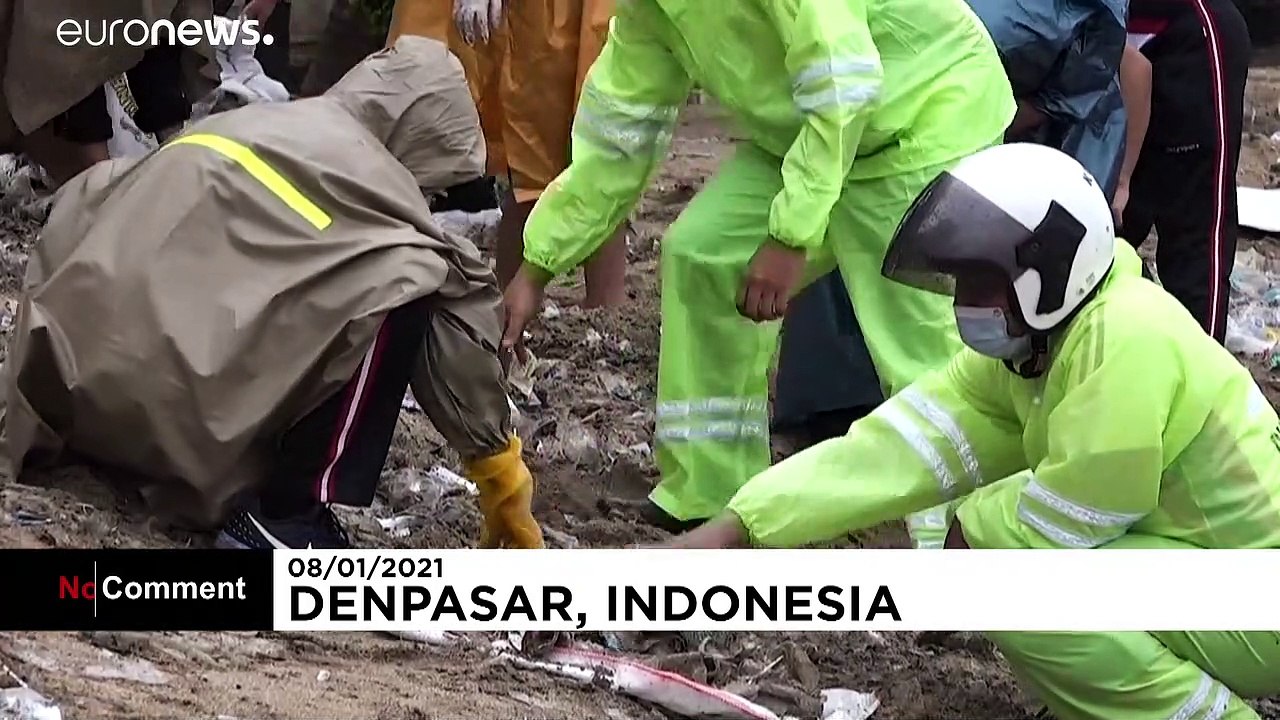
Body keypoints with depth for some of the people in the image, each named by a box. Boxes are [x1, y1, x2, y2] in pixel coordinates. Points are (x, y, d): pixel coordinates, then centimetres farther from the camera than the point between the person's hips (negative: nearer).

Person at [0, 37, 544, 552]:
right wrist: (505, 487, 16)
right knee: (407, 287, -4)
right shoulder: (371, 177, 1)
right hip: (176, 412, -8)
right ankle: (288, 515, -5)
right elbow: (458, 327, 6)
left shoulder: (257, 122, 23)